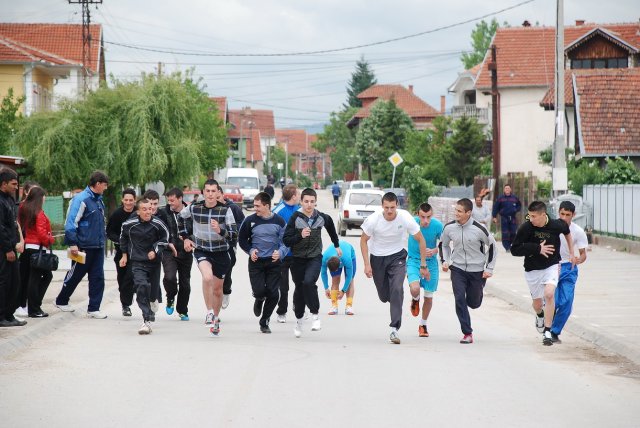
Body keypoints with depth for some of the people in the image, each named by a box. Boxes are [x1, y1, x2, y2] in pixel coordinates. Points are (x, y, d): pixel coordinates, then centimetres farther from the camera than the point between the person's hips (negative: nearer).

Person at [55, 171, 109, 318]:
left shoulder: (99, 200, 11)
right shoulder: (81, 200, -15)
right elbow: (71, 223, -18)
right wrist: (73, 244, -21)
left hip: (98, 246, 7)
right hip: (84, 246, -7)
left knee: (98, 278, 2)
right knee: (75, 275, 7)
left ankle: (93, 309, 6)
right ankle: (61, 301, 27)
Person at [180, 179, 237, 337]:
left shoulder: (225, 210, -10)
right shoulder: (194, 208, -7)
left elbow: (234, 234, -13)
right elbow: (181, 218, 15)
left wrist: (220, 230, -31)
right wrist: (186, 238, 13)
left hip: (221, 252, 1)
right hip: (201, 251, -1)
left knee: (217, 289, 12)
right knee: (207, 277, -30)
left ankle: (215, 318, 35)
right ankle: (209, 312, -16)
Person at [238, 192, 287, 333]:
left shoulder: (279, 221, -1)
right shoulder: (250, 220, -2)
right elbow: (242, 239, 10)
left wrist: (280, 252, -17)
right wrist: (250, 250, -6)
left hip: (274, 262, 1)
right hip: (256, 262, -1)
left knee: (273, 294, -4)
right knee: (259, 291, -13)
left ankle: (264, 322, 15)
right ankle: (259, 300, 27)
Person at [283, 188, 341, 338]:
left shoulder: (322, 218, -4)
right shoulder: (295, 218, -11)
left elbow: (331, 227, 21)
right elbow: (286, 241, -12)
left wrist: (337, 245, 30)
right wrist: (300, 236, -28)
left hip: (315, 258, 0)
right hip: (298, 259, 0)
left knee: (308, 282, -26)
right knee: (299, 289, 10)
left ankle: (315, 314, -11)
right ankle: (299, 318, 33)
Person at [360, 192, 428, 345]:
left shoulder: (405, 218, -20)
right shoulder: (373, 220, -21)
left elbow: (420, 240, -8)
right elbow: (363, 240, -4)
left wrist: (423, 265, -7)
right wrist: (367, 264, -11)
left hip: (397, 257, -1)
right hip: (377, 257, 1)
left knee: (397, 290, -21)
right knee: (384, 297, 8)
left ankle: (395, 329, -16)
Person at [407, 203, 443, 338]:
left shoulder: (438, 225, -16)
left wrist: (434, 251, -22)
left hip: (431, 262, 1)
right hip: (413, 261, -1)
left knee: (428, 297, 8)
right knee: (415, 289, -25)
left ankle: (423, 324, 32)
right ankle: (415, 300, 14)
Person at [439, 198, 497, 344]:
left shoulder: (479, 229, -16)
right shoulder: (449, 227, -6)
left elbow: (492, 246, -2)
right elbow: (443, 244, 14)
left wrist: (489, 269, -3)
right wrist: (444, 261, 0)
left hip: (477, 270, -2)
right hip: (457, 269, 2)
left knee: (474, 303, 9)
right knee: (459, 299, -13)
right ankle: (467, 333, -6)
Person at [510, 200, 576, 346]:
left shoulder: (556, 225, -14)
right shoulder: (525, 228, -19)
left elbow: (567, 231, 10)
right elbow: (514, 250, -18)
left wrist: (571, 253, 14)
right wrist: (537, 249, -24)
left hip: (551, 267, -1)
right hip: (532, 270, 1)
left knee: (549, 294, -25)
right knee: (537, 303, 11)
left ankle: (547, 332, -16)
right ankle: (540, 315, 51)